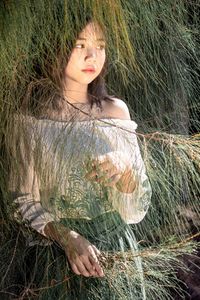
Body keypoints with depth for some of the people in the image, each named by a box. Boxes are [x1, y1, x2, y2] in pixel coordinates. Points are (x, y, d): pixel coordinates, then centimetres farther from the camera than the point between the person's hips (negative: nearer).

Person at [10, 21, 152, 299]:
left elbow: (137, 205, 0)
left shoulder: (116, 110, -3)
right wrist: (66, 237, -19)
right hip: (57, 253, -2)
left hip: (115, 253, 2)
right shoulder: (35, 118, -9)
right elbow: (25, 201, -5)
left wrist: (125, 171, -19)